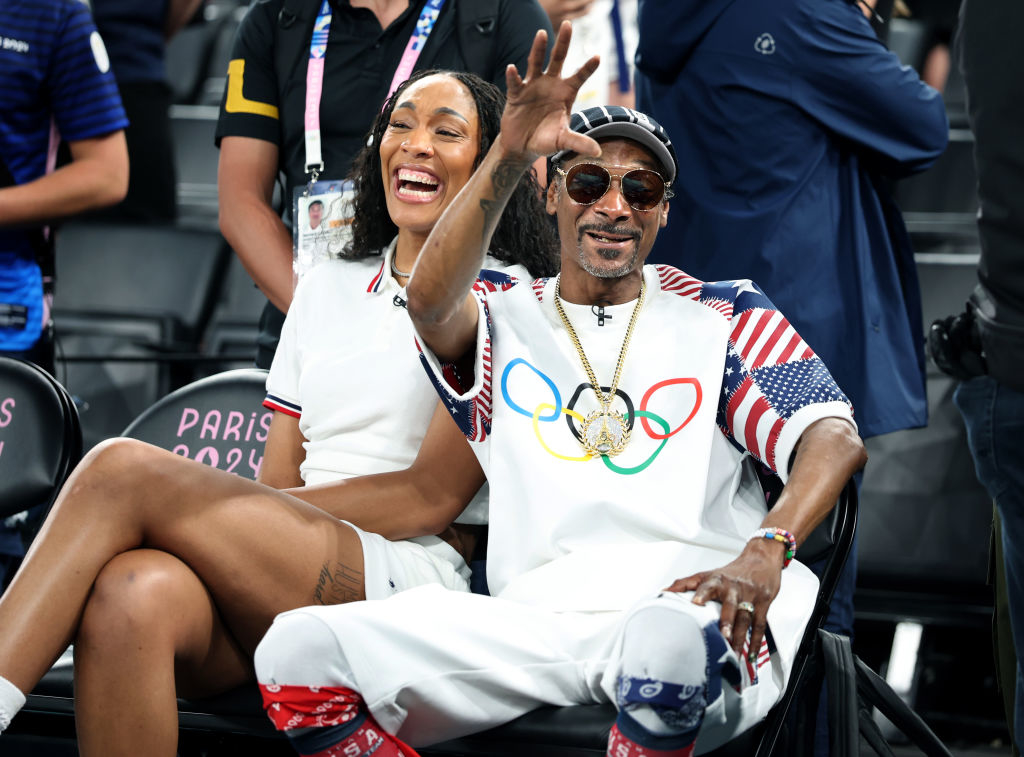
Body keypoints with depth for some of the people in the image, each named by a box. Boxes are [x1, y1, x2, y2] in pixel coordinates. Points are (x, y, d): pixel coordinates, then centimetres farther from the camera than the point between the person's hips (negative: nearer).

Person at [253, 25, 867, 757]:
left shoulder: (725, 317, 17)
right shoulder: (504, 320, 19)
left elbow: (833, 435, 3)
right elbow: (432, 303, -6)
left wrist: (765, 552, -18)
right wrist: (508, 158, -21)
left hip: (690, 604, -2)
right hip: (535, 615, 2)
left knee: (669, 642, -42)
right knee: (298, 650, -20)